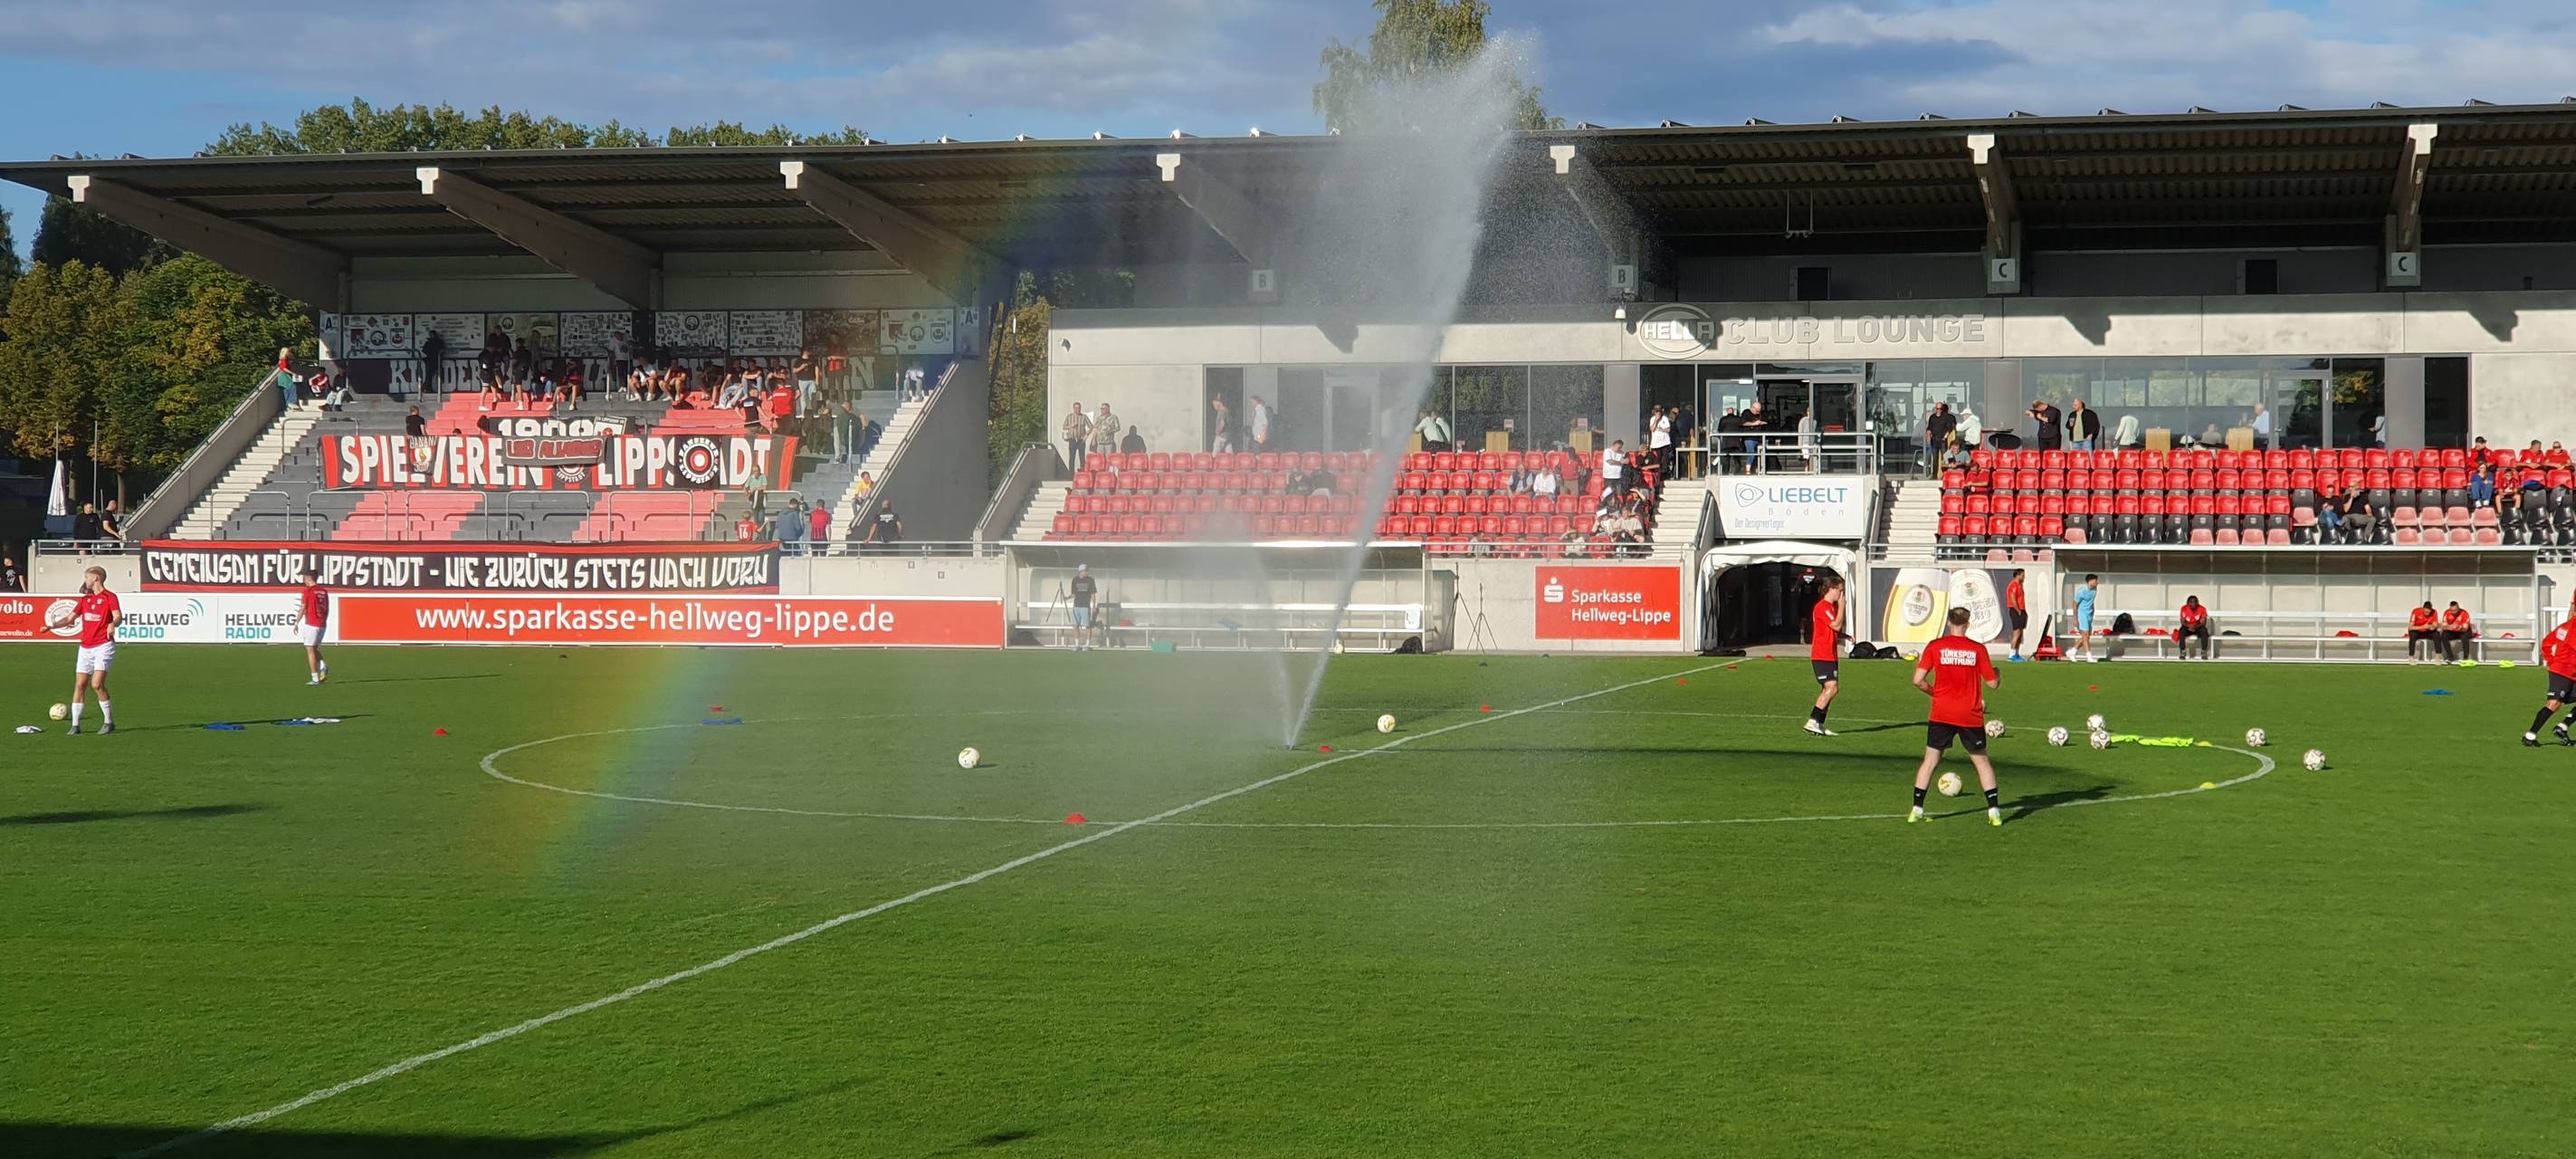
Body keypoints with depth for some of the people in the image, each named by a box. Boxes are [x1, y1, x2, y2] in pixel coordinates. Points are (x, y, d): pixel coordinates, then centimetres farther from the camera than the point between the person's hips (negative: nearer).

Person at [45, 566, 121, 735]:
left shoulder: (109, 597, -5)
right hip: (85, 648, 7)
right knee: (80, 684, 1)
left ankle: (109, 722, -3)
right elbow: (70, 618, 20)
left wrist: (112, 624, -41)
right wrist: (52, 626, 3)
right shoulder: (84, 599, 16)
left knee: (97, 684, -16)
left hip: (103, 646, -7)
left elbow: (118, 617, -18)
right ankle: (75, 725, 5)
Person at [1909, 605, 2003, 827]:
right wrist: (1998, 674, 24)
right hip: (1970, 717, 0)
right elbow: (1993, 683, 1)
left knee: (1930, 761, 9)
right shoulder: (1978, 649, -3)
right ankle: (1994, 811, 8)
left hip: (1941, 715, 0)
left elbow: (1918, 680, -7)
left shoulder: (1935, 646, -3)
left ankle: (1916, 810, 4)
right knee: (1982, 762, 13)